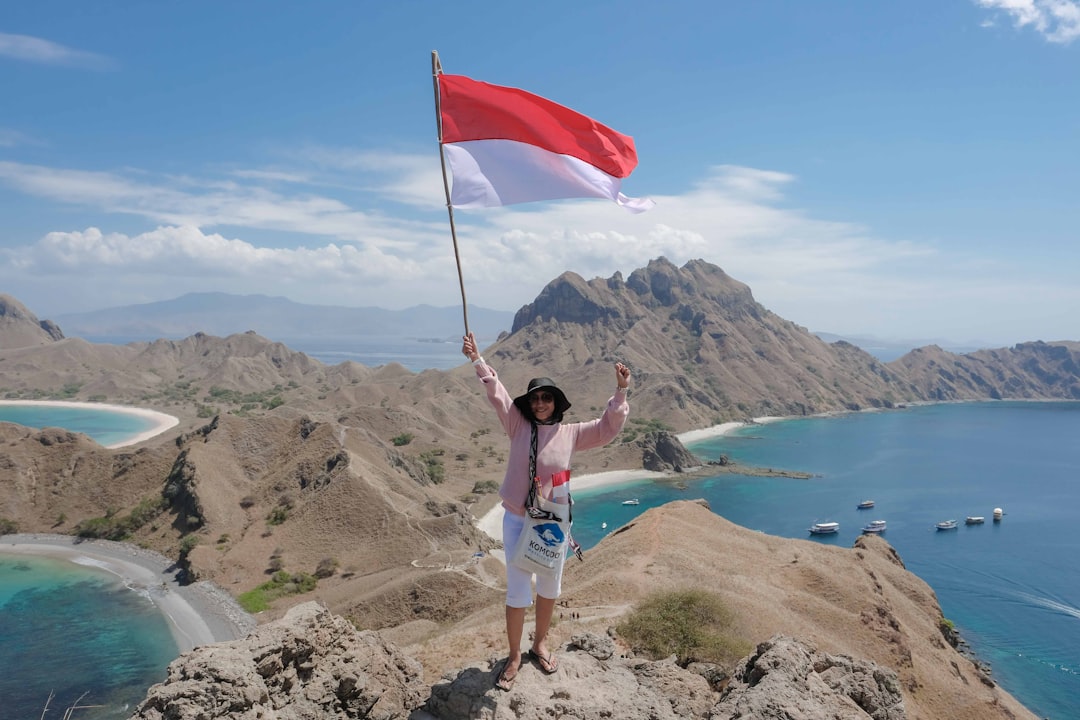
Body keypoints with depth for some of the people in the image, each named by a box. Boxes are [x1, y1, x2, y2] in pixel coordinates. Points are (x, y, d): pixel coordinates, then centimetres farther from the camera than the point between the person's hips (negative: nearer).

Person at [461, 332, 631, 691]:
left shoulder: (570, 433, -3)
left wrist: (620, 392, -16)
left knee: (550, 588, 18)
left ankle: (540, 644, 42)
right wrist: (477, 360, -24)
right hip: (517, 521, -2)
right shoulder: (518, 425, -6)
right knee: (518, 593, 2)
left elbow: (608, 427, -5)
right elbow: (496, 394, -15)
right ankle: (514, 657, 24)